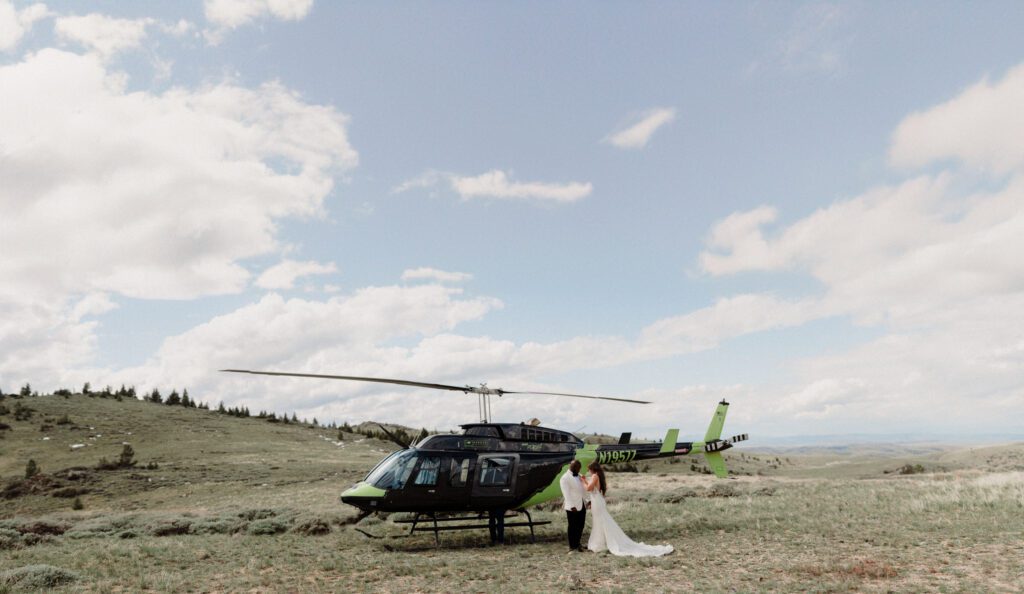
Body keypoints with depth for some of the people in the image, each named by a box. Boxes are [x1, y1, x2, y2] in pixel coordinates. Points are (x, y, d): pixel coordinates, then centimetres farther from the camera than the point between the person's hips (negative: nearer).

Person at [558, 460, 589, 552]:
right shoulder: (565, 478, -9)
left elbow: (584, 489, 19)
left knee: (580, 526, 10)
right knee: (572, 527, 1)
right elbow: (566, 493, -15)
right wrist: (572, 506, -19)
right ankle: (572, 547, 9)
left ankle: (578, 543, 24)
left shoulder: (579, 476, 15)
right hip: (572, 507, -7)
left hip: (582, 505, 7)